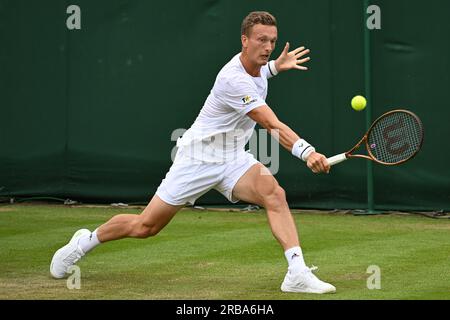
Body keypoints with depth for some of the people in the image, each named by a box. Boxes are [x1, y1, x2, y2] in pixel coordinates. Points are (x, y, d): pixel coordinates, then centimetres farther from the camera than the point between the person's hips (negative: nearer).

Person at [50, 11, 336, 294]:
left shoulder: (256, 67, 2)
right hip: (199, 156, -7)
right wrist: (306, 151, -48)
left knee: (275, 195, -24)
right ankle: (86, 241, 30)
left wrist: (275, 66, 18)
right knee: (145, 226, 3)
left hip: (234, 159, 7)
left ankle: (297, 273, -30)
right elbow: (273, 126, -37)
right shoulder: (234, 80, -27)